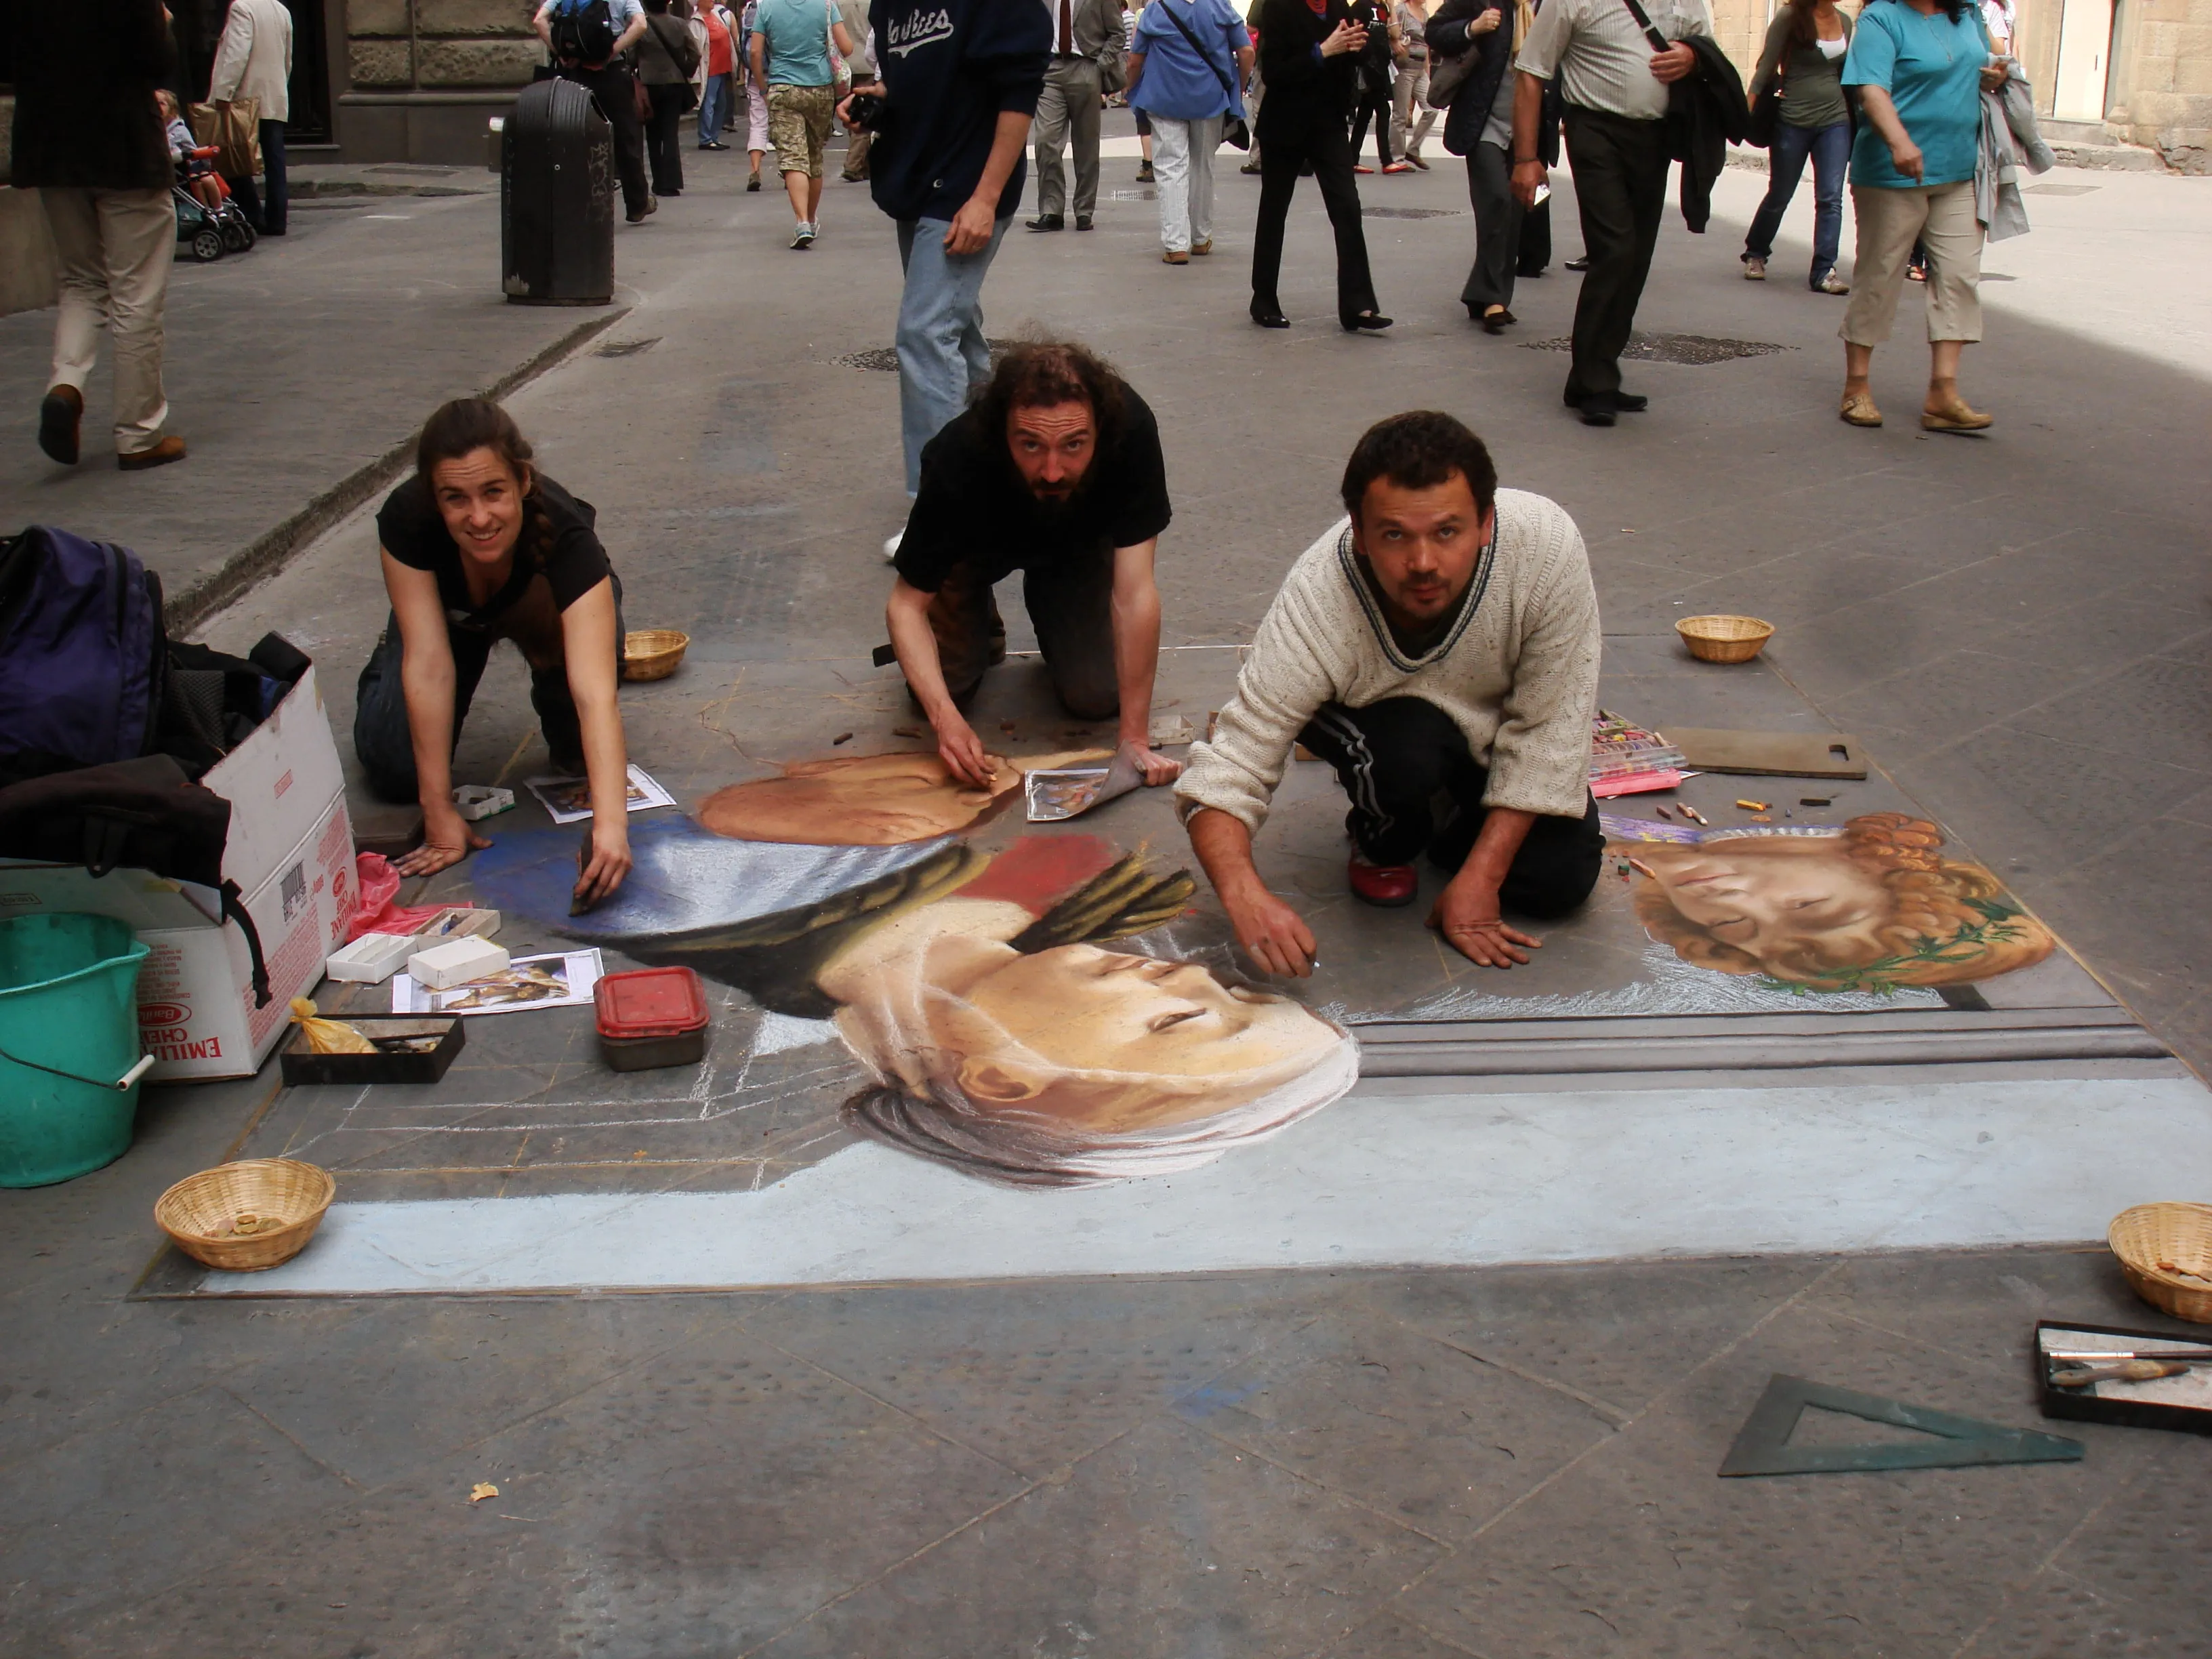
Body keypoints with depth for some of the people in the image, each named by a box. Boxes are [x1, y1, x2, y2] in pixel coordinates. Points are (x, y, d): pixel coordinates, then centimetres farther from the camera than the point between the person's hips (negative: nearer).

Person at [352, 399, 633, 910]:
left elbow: (596, 693, -52)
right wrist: (439, 813, -40)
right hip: (450, 616, 1)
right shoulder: (406, 519, -37)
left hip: (542, 613, -1)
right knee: (395, 770, -13)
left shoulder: (564, 535, -42)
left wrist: (610, 825, -64)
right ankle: (387, 663, 19)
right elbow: (429, 663, -37)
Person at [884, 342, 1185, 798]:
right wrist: (946, 718, -45)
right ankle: (982, 628, 21)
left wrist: (1135, 739, -35)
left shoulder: (1131, 431, -41)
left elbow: (1135, 592, -37)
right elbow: (906, 604, -30)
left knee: (1098, 698, -11)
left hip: (1080, 541, 1)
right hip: (977, 543, 0)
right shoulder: (958, 459, -40)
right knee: (941, 685, -13)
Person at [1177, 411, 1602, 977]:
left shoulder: (1548, 545, -36)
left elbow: (1548, 730, -23)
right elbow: (1226, 774, -35)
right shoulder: (1315, 605, -37)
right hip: (1380, 715, -2)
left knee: (1561, 881, -15)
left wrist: (1479, 877, -24)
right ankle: (1384, 842, 1)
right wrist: (1245, 895, -54)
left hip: (1500, 725, 2)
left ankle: (1462, 817, 18)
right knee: (1405, 749, -35)